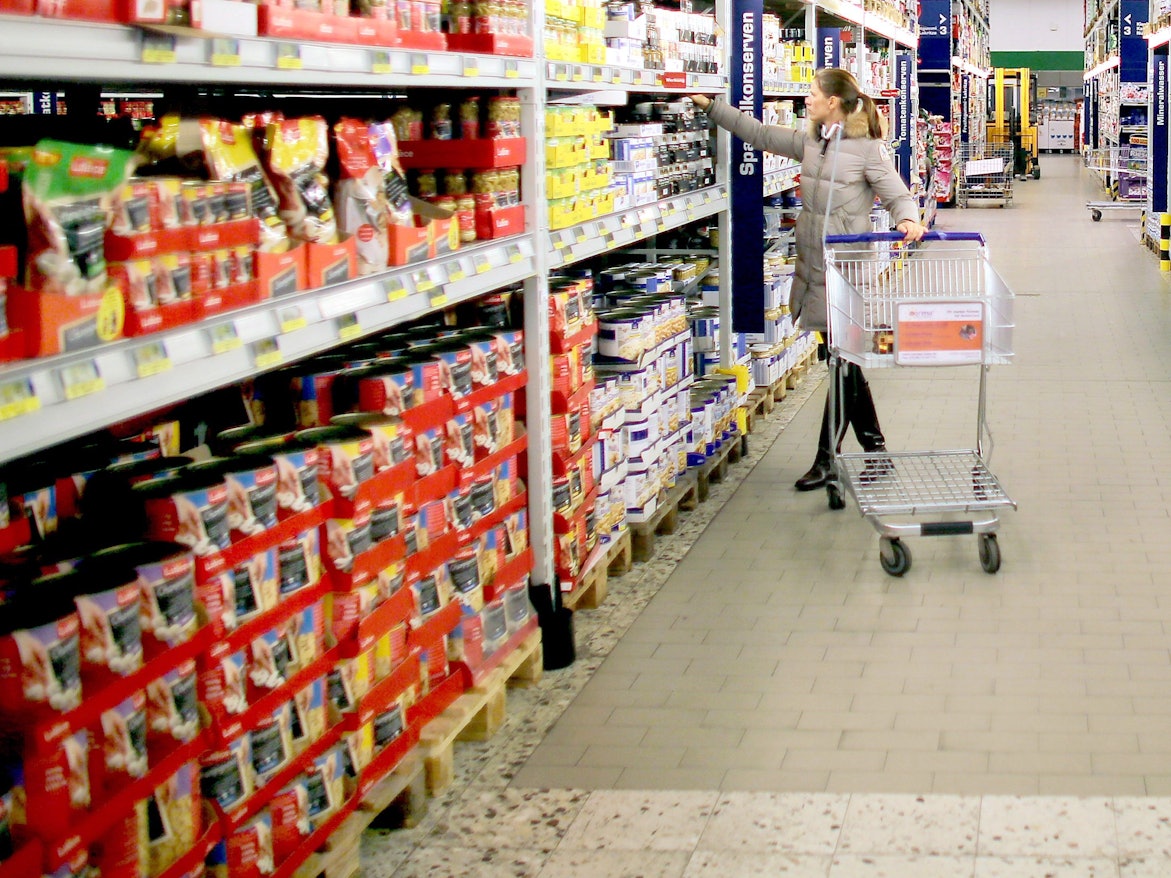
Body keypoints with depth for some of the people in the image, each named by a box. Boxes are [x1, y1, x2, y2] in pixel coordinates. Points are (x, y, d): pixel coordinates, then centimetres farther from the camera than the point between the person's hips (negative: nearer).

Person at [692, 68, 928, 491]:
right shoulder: (810, 142, 10)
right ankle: (873, 445, 24)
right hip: (812, 266, 8)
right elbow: (760, 134, 19)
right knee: (843, 363, 13)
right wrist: (711, 106, 20)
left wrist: (908, 220, -31)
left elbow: (897, 194, -10)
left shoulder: (867, 148, -10)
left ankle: (827, 457, 6)